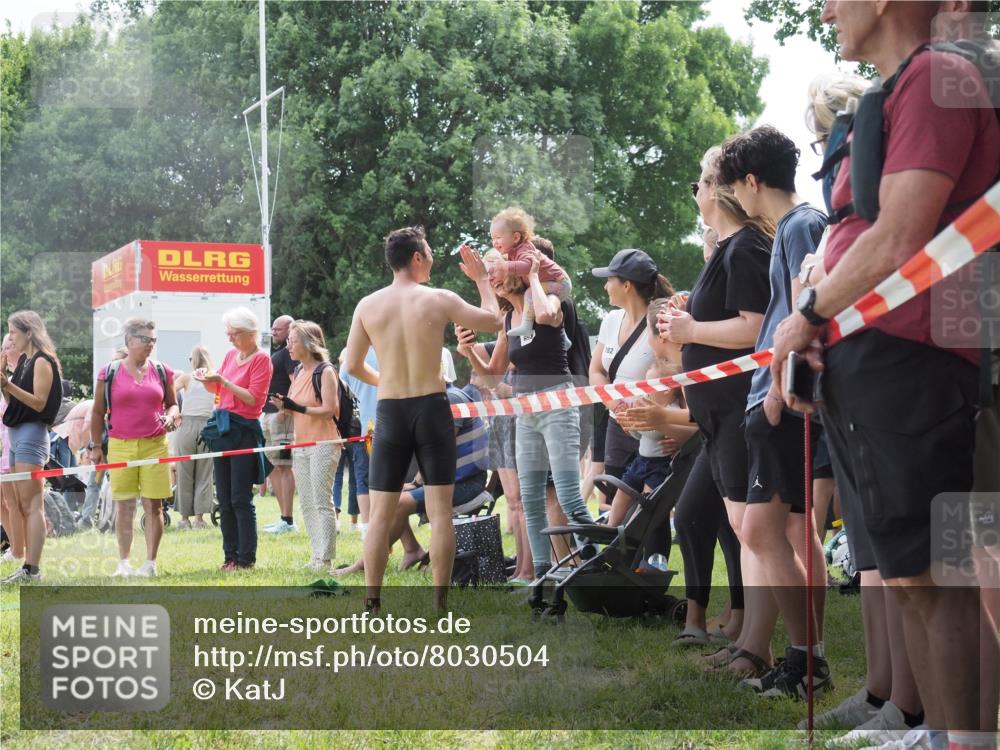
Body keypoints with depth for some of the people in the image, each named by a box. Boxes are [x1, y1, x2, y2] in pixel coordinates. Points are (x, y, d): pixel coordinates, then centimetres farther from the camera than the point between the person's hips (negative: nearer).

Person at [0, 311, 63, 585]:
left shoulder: (42, 362, -8)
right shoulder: (23, 360, 17)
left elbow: (39, 402, -16)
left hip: (32, 433, -9)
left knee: (31, 505, -11)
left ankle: (32, 570, -14)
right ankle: (27, 566, 11)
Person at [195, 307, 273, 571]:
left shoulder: (261, 359, -8)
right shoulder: (230, 355, 12)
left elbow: (254, 398, -15)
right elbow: (218, 389, 23)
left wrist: (223, 381, -19)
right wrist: (206, 380, 3)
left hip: (244, 430, -7)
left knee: (241, 499, -7)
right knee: (224, 498, 8)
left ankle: (246, 558, -2)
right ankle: (230, 556, 14)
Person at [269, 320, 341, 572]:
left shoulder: (325, 371, -10)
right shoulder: (298, 371, 13)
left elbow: (328, 410, -16)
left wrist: (298, 407, -23)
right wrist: (283, 404, 0)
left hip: (323, 443, -8)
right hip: (300, 444, 8)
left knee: (322, 502, -7)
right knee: (306, 504, 10)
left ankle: (325, 558, -4)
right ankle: (317, 556, 16)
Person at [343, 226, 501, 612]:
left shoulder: (367, 306, 1)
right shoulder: (439, 300, -5)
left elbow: (352, 366, 6)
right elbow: (494, 321, 6)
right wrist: (482, 279, 19)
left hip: (390, 411, 2)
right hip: (431, 408, -2)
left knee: (381, 514, 7)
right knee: (440, 510, 3)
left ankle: (372, 605, 6)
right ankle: (440, 604, 2)